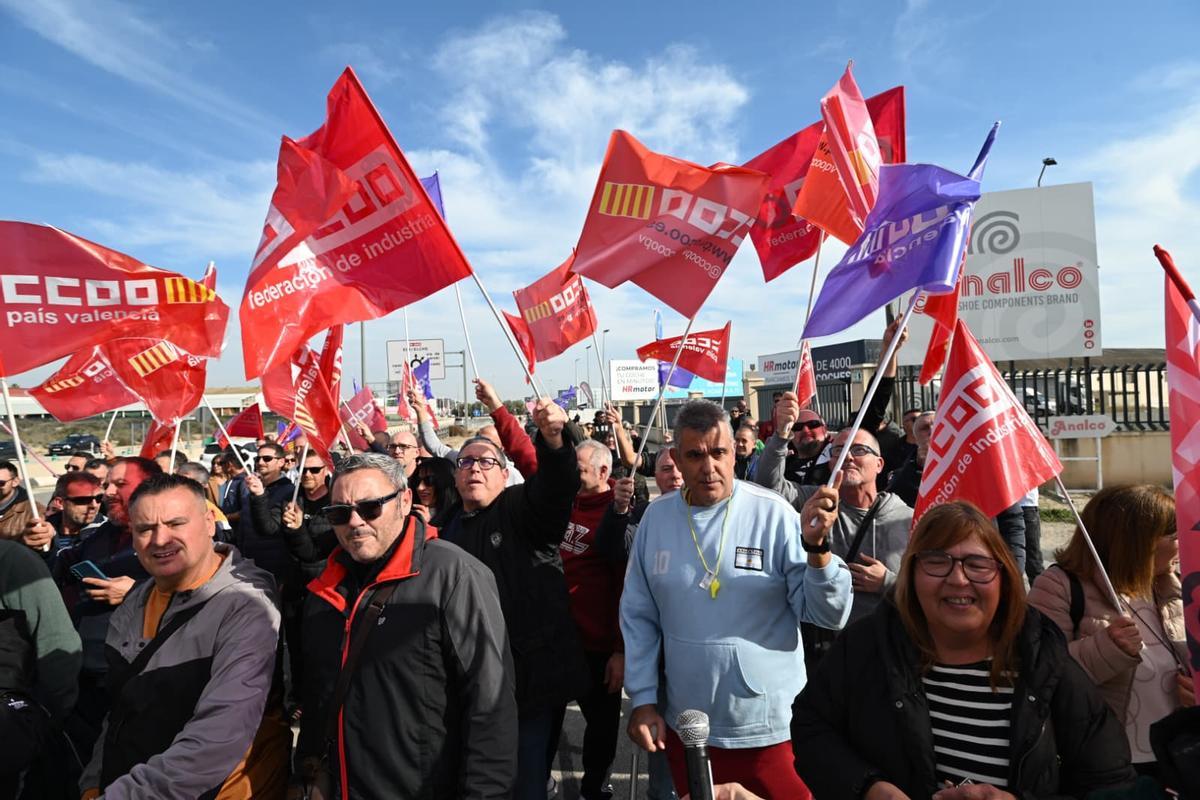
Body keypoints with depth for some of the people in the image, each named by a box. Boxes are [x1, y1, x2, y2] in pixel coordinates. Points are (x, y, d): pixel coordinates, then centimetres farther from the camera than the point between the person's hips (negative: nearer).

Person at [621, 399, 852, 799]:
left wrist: (816, 546, -29)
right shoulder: (656, 516, -4)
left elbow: (829, 615, -13)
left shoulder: (773, 513, -13)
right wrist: (642, 698, 1)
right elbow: (638, 616, 3)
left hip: (771, 727, -2)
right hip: (686, 727, 3)